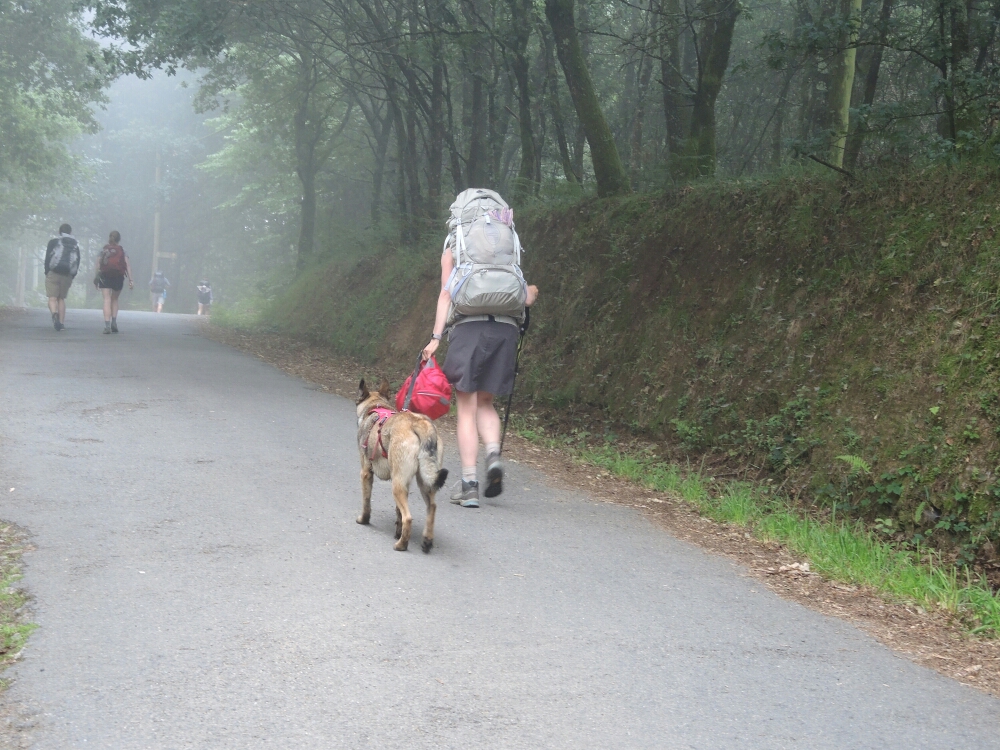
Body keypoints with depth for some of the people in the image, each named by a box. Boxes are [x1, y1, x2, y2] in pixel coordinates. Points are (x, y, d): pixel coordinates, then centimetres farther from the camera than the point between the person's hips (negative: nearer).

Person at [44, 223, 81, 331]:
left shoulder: (53, 242, 3)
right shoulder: (75, 244, 11)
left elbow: (47, 259, -2)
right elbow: (78, 262, 10)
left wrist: (47, 273, 3)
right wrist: (72, 276, 14)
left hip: (54, 274, -3)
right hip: (67, 276, 3)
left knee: (52, 298, -6)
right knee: (61, 299, 13)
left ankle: (55, 314, -34)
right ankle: (61, 322, 7)